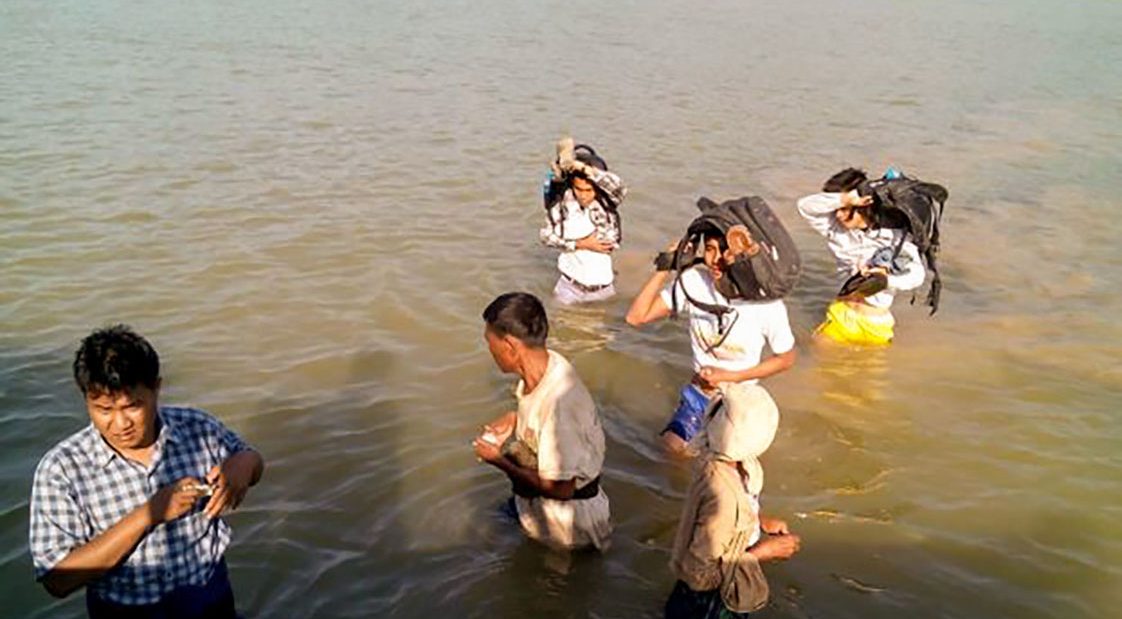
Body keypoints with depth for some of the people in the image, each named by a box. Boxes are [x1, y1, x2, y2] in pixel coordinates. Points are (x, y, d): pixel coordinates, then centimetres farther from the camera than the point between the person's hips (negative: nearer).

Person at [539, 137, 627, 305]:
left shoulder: (606, 202, -13)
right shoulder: (563, 202, -12)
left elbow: (619, 188, -34)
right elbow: (546, 234, -11)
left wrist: (584, 168, -39)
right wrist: (579, 245, -18)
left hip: (602, 284, 0)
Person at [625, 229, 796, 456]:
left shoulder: (768, 304, -25)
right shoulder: (693, 280, -20)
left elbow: (786, 358, -9)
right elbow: (636, 317, -19)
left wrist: (730, 377, -16)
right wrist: (665, 269, -27)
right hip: (700, 390, 2)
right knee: (674, 446, -6)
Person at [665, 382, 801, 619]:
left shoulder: (724, 458, -17)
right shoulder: (722, 494, -40)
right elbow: (701, 572, -31)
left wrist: (761, 521, -3)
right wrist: (765, 551, -24)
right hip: (708, 597, -7)